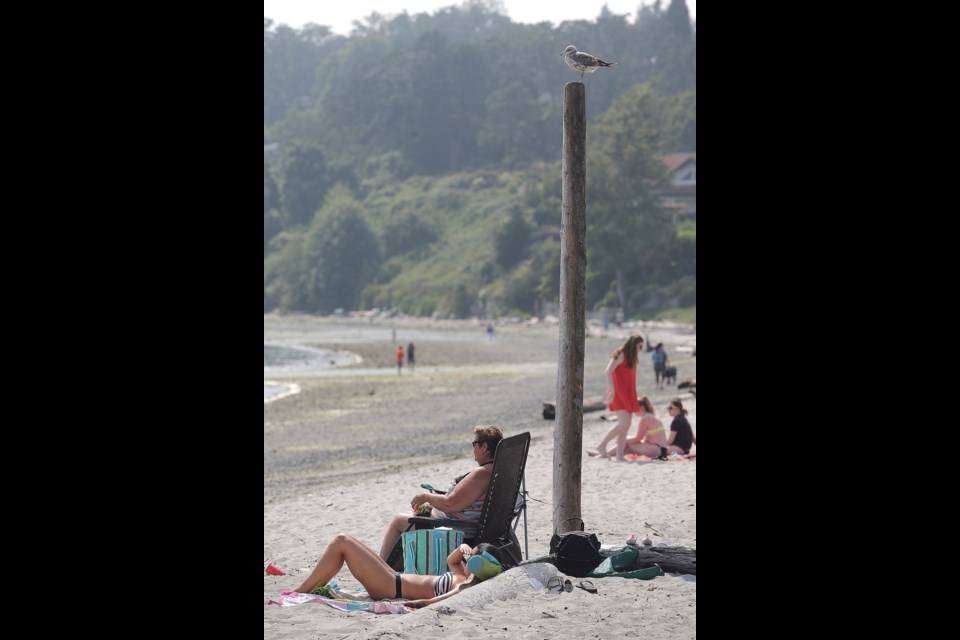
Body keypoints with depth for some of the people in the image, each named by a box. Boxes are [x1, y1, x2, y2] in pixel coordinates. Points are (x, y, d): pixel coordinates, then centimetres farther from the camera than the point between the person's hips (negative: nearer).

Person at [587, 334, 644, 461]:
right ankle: (602, 445, -12)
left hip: (627, 395, 9)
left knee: (626, 426, 3)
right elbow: (608, 372, -19)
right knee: (624, 423, -18)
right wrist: (612, 391, -26)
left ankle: (619, 455, 2)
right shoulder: (620, 355, -9)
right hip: (619, 393, -9)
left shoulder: (630, 358, 19)